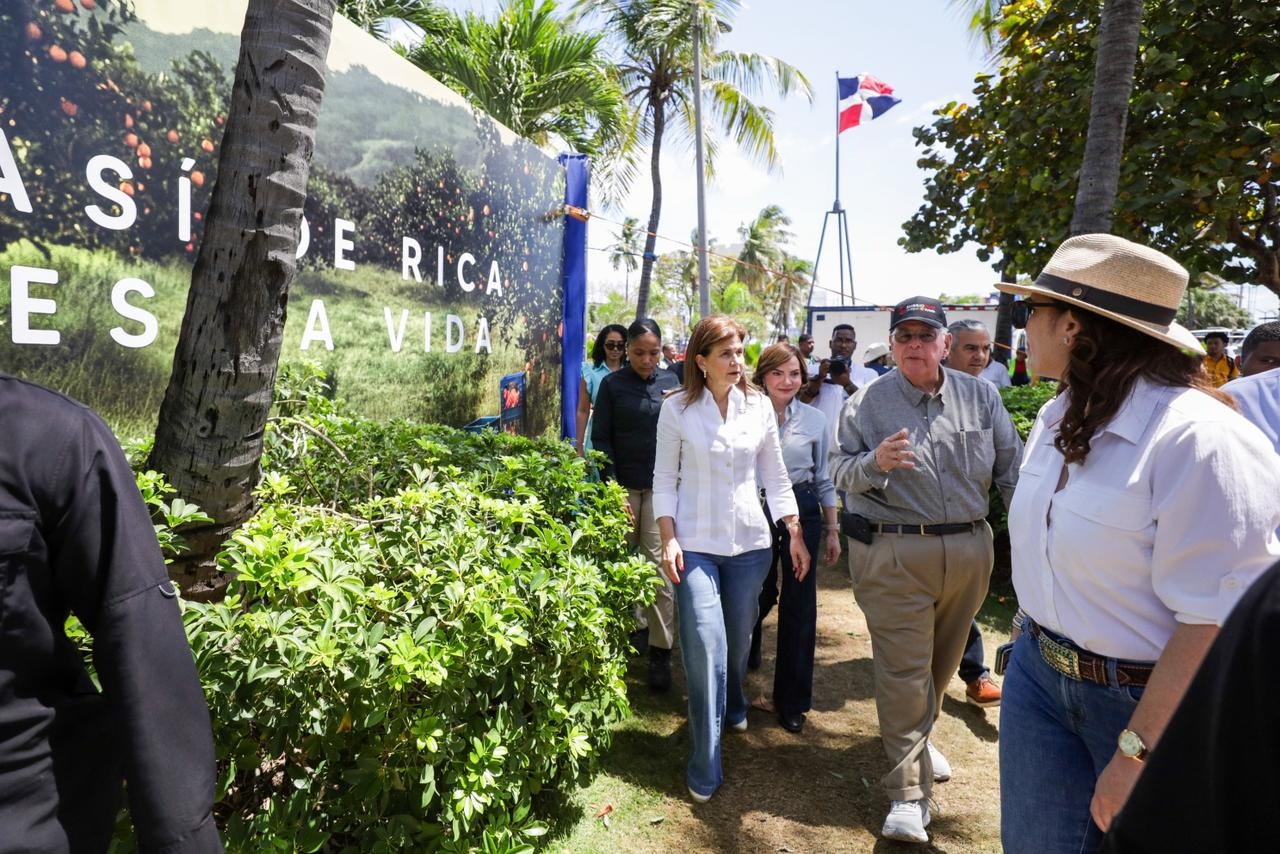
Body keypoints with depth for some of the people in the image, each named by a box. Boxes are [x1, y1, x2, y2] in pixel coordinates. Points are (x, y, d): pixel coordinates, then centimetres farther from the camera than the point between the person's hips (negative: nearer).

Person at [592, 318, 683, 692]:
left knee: (659, 565, -2)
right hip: (624, 486, -1)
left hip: (662, 486, 1)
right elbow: (601, 438, -2)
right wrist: (612, 487, -8)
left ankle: (660, 652, 5)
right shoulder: (612, 384, 0)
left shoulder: (670, 381, 6)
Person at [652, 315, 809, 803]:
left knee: (739, 640, 16)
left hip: (750, 542, 3)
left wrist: (795, 533, 5)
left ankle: (733, 708, 48)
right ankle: (705, 768, 8)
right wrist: (669, 540, -9)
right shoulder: (678, 409, -5)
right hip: (695, 543, -3)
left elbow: (775, 476, 8)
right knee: (705, 649, -7)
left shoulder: (759, 407, 3)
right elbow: (665, 479, -2)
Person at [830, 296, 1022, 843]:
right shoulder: (866, 403, -3)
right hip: (892, 555, -4)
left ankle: (916, 736, 46)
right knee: (903, 669, -1)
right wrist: (874, 462, -24)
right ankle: (908, 793, 11)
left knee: (943, 659, 20)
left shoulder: (980, 397, 5)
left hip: (969, 550, 4)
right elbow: (839, 469, -3)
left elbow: (1011, 468, 8)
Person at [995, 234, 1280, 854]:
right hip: (1041, 678, 7)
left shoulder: (1198, 439, -23)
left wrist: (1136, 753, -21)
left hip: (1153, 702, -6)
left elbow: (1215, 621, -24)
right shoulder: (1060, 418, 3)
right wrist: (1040, 645, 16)